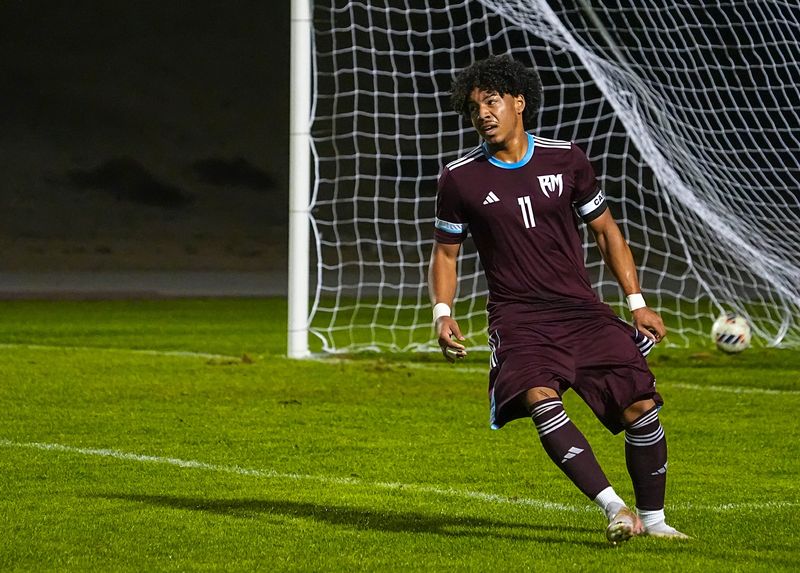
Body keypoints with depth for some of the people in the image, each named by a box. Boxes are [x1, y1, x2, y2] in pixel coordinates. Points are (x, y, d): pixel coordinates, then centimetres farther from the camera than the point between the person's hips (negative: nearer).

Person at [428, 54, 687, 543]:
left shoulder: (565, 159, 4)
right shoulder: (460, 178, 2)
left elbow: (606, 231, 14)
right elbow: (446, 252, 14)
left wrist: (637, 302, 8)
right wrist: (443, 313, -3)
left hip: (583, 311, 2)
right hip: (518, 319, -2)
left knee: (641, 407, -10)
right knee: (541, 399, -31)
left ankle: (652, 519, 10)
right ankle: (614, 508, -33)